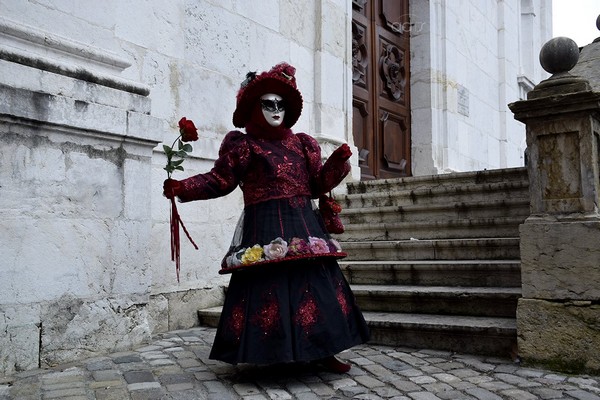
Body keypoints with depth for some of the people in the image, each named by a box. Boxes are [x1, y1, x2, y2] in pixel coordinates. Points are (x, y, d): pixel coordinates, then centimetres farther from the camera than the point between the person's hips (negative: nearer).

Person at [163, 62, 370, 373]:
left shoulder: (302, 144, 17)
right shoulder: (243, 144, 4)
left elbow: (317, 185, 15)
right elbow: (220, 180, -1)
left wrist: (338, 161, 2)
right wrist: (182, 188, -12)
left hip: (304, 226, 5)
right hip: (266, 229, -4)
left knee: (317, 284, 3)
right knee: (269, 287, -6)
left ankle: (322, 351, 14)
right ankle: (270, 355, 7)